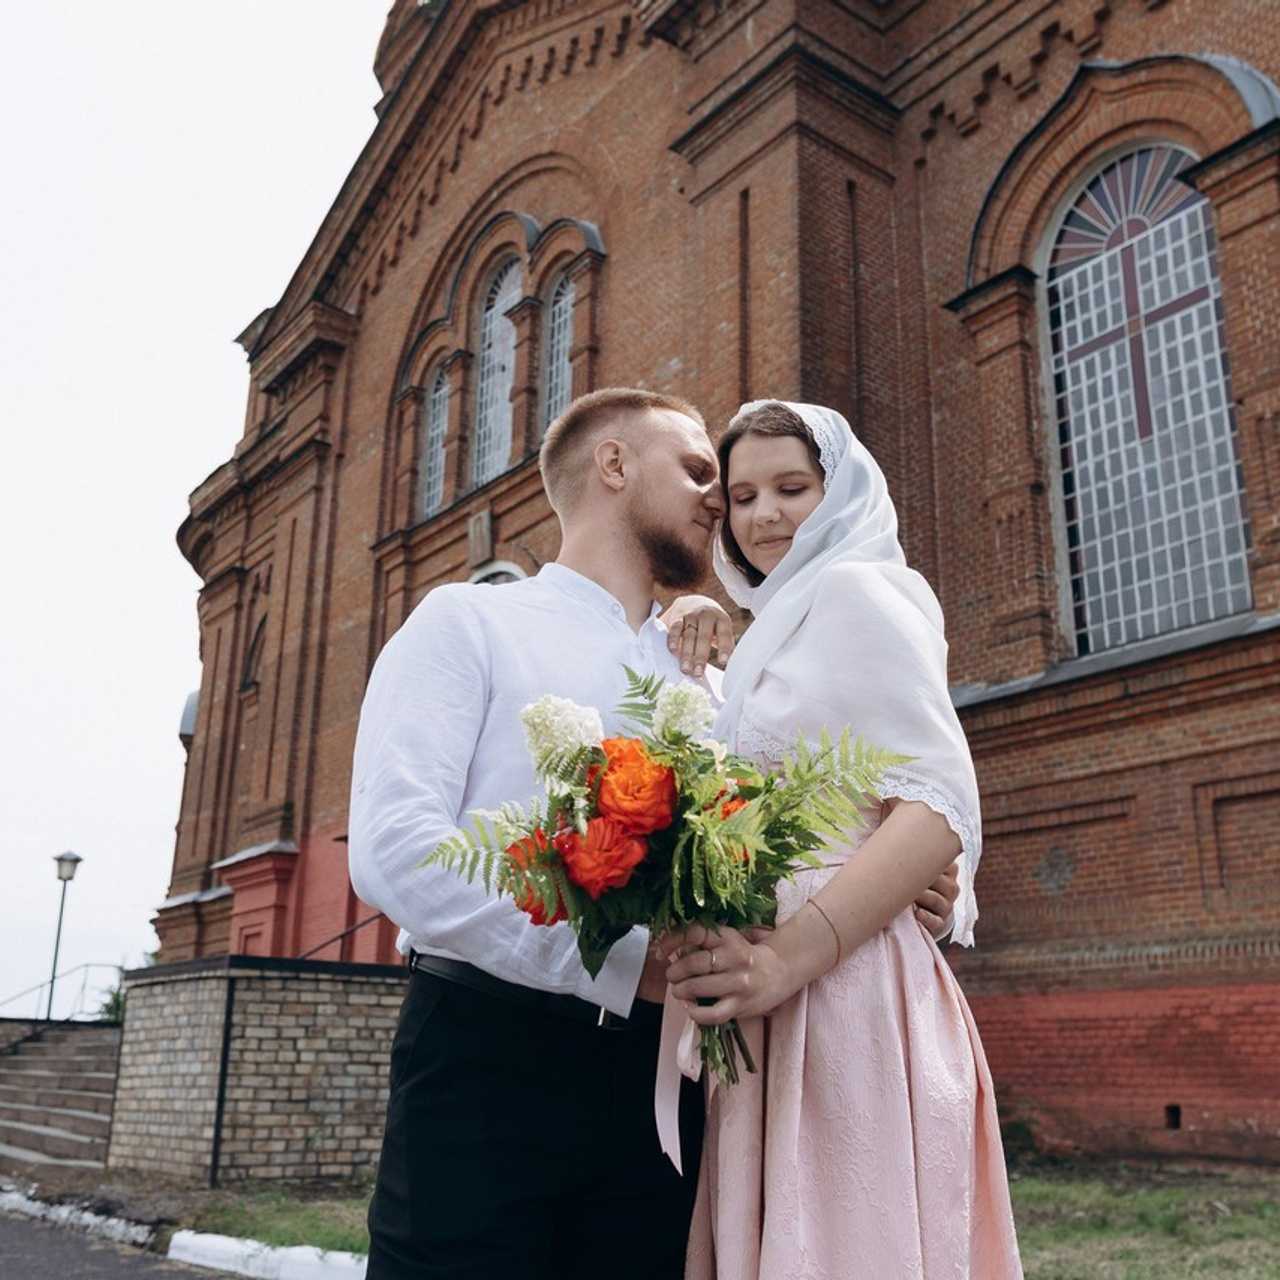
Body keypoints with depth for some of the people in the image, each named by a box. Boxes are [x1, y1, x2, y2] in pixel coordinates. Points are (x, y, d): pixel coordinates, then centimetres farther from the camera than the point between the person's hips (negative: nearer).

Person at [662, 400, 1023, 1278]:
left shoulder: (853, 590, -3)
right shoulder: (785, 622, 24)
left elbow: (942, 806, -16)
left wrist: (790, 955, -25)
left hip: (844, 996, -9)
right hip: (777, 1011, 9)